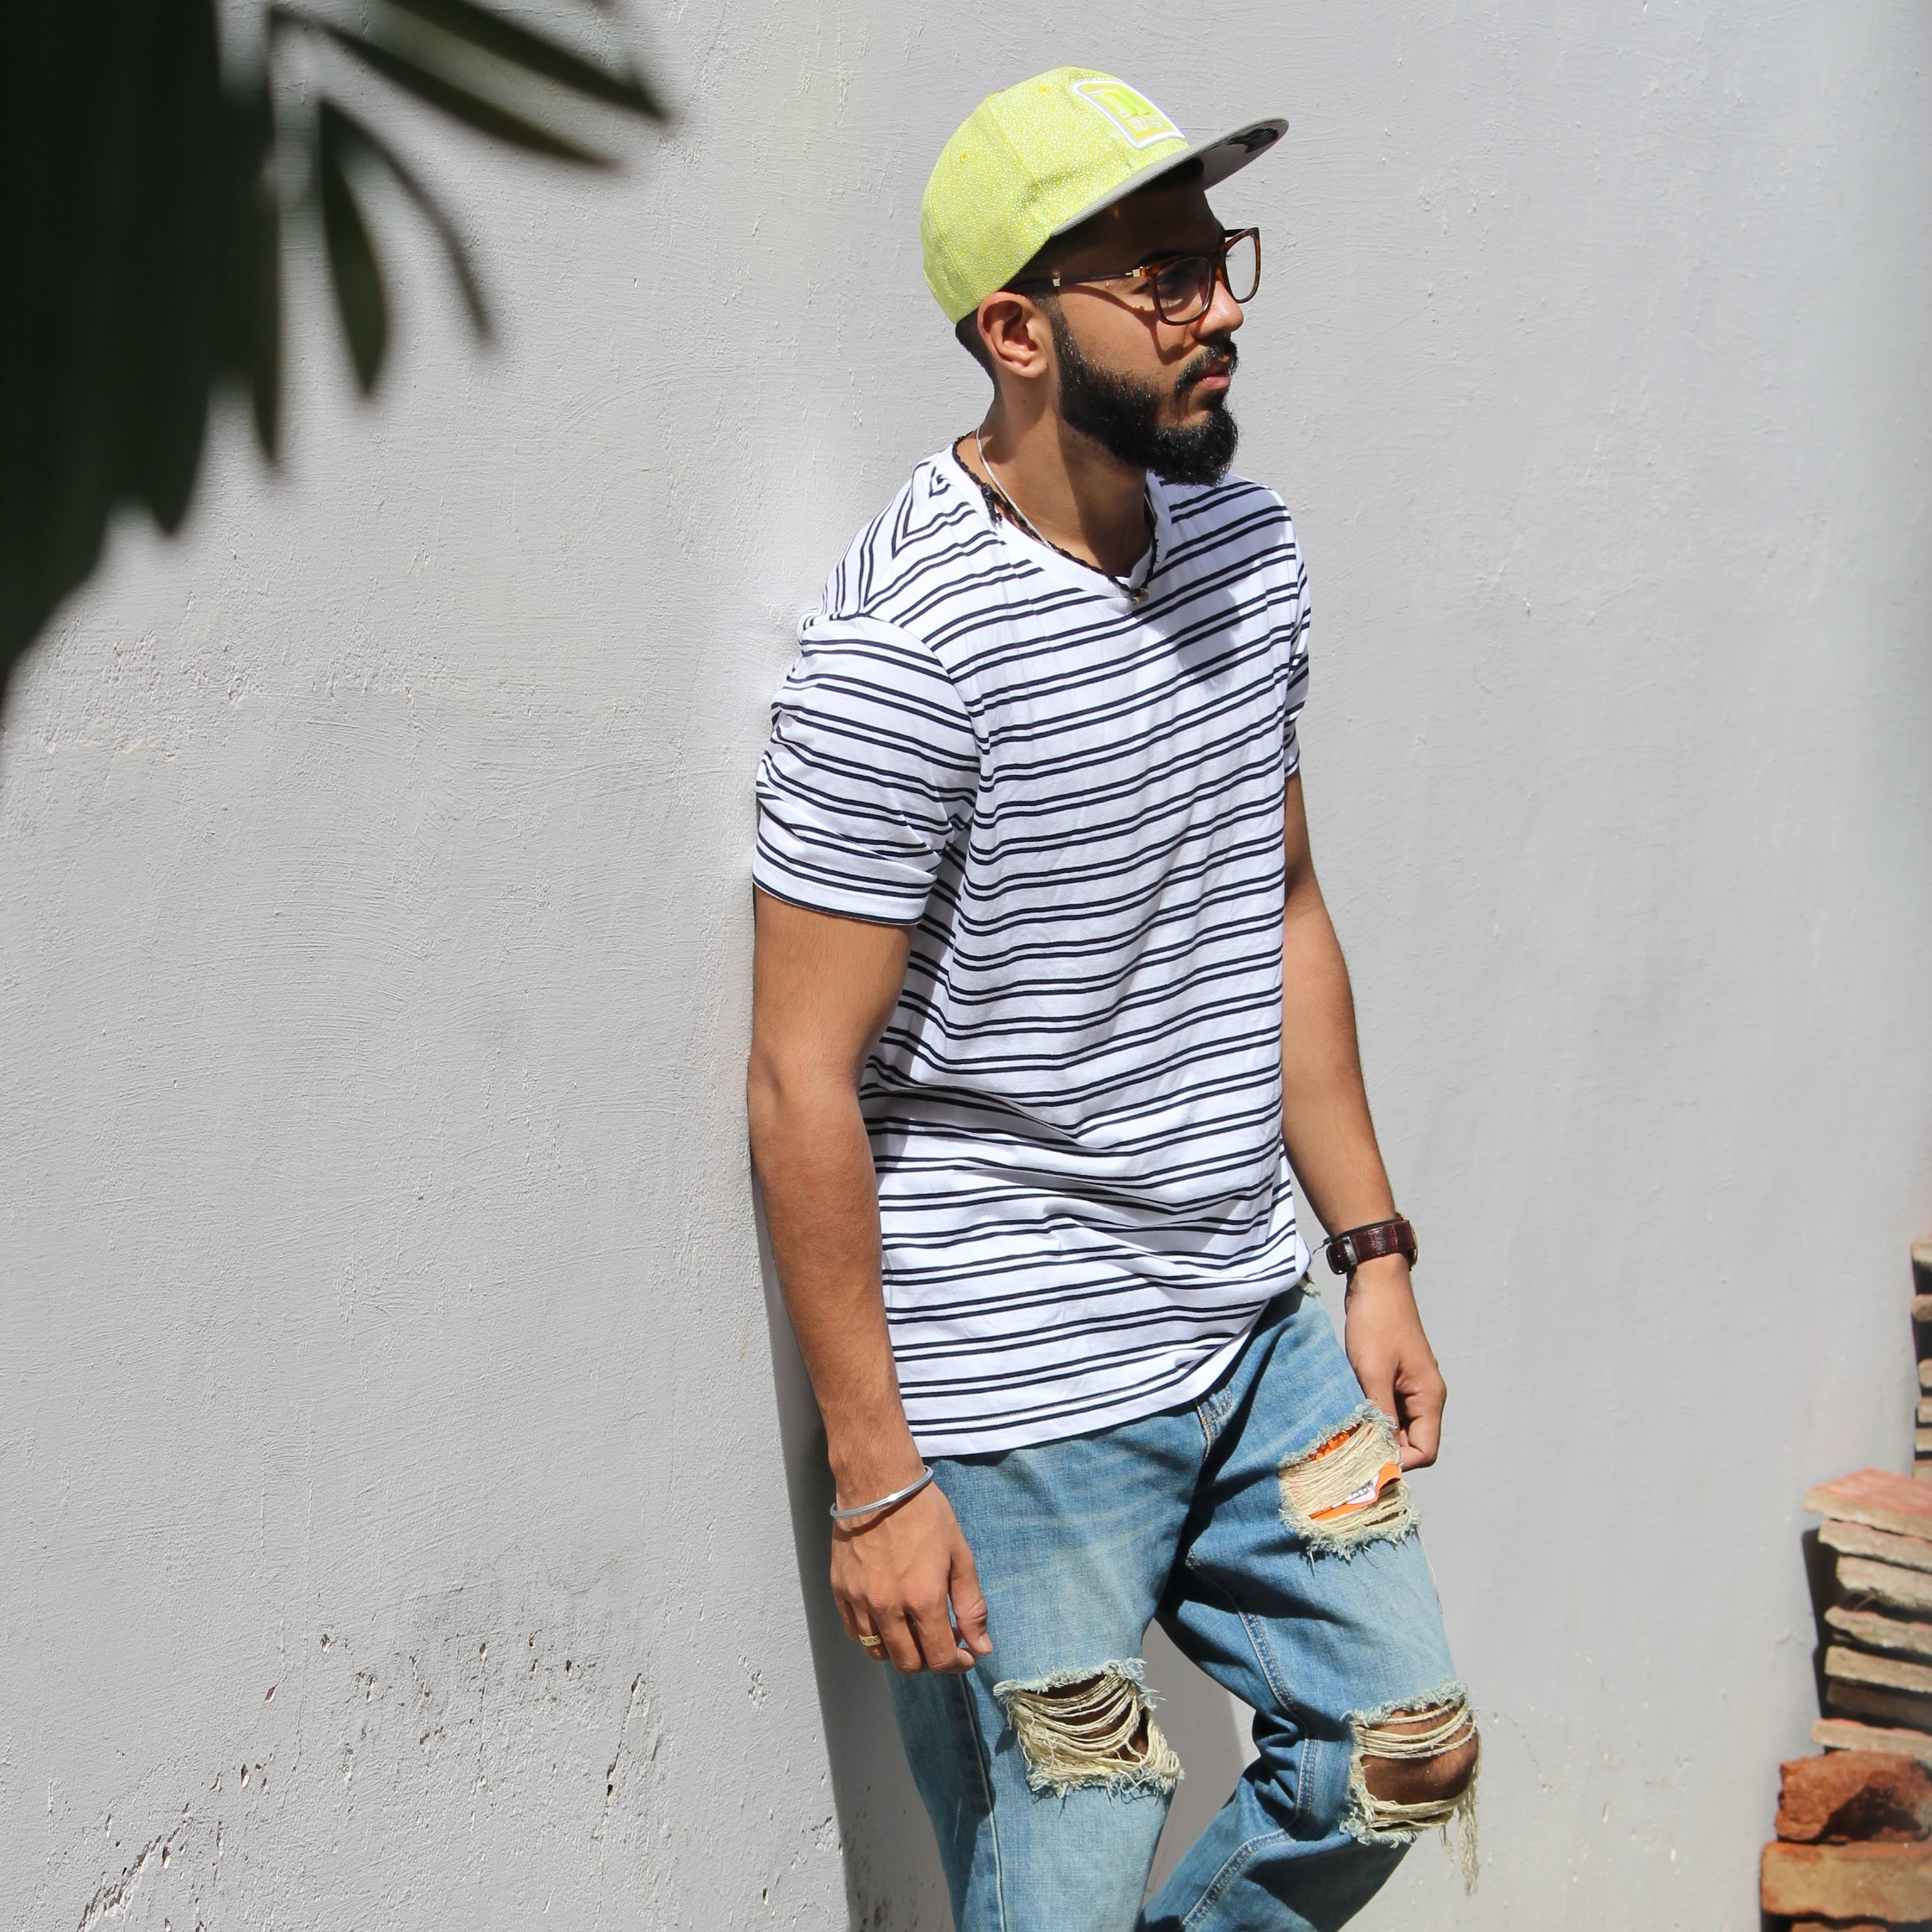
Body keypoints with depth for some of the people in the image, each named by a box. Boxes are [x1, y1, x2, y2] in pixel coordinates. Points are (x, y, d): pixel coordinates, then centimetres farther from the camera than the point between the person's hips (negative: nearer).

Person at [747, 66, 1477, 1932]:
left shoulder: (1244, 545, 4)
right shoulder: (903, 647, -20)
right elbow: (803, 1083, -18)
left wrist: (1373, 1255, 13)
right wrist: (874, 1479, -16)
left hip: (1258, 1329, 7)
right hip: (1015, 1398, -7)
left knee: (1399, 1760, 15)